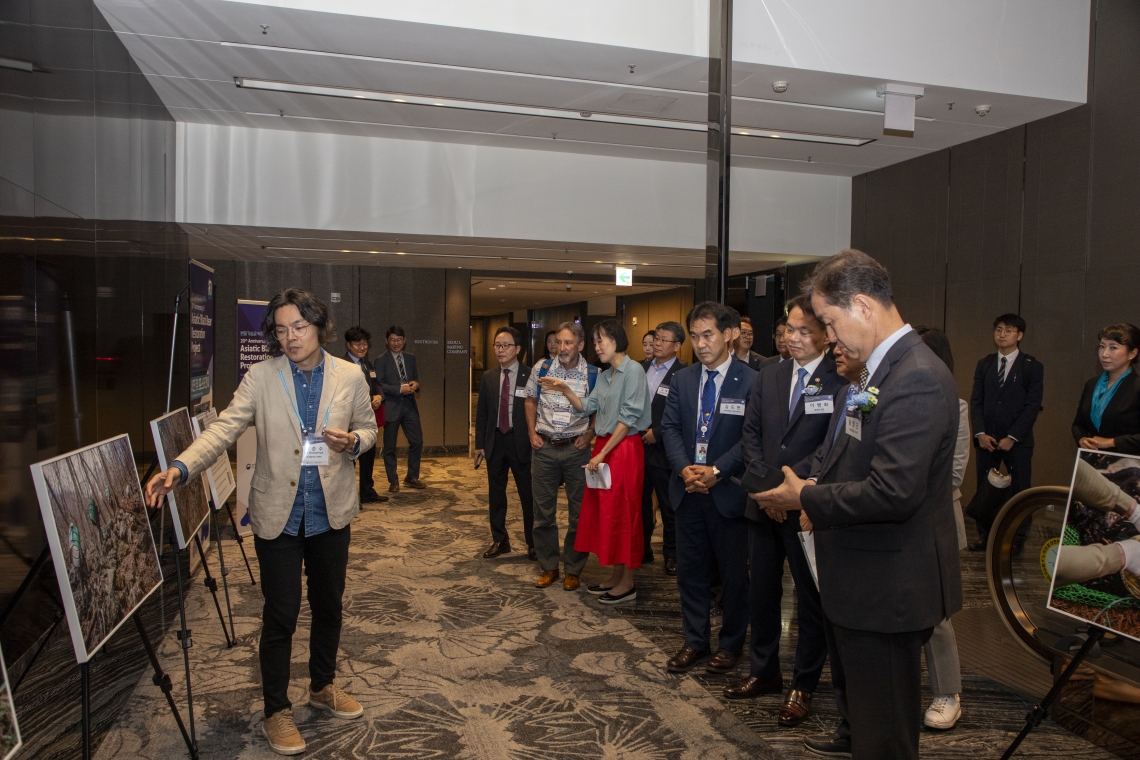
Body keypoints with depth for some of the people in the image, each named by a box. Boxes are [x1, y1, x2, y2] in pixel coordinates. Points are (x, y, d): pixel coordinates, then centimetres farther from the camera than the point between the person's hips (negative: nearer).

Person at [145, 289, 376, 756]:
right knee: (280, 616, 4)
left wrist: (352, 442, -16)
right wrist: (181, 467, -32)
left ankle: (323, 687, 41)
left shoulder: (350, 377, -2)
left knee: (329, 605, 17)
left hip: (331, 513, 2)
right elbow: (225, 428, -16)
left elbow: (368, 428, 8)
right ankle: (276, 712, 24)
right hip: (278, 515, -2)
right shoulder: (261, 378, -7)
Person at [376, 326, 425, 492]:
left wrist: (415, 384, -9)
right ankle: (393, 481, 18)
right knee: (390, 446, 5)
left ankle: (412, 477, 21)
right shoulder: (381, 361, -4)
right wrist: (400, 389, -20)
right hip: (391, 407, -4)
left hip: (409, 405, 4)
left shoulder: (411, 358, 12)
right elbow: (379, 384, -11)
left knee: (417, 441, 5)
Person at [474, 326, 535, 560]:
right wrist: (479, 444, 5)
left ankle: (533, 543, 16)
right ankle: (499, 540, 24)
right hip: (495, 441, 4)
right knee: (495, 494, 11)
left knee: (528, 495, 3)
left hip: (521, 442, -4)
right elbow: (481, 413, 9)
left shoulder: (530, 376, -6)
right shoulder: (489, 377, 7)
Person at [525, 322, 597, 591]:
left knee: (579, 512, 5)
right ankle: (548, 567, 23)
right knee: (543, 511, 9)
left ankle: (573, 570, 20)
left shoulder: (594, 375, -6)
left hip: (576, 449, -2)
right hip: (544, 447, 2)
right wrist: (532, 432, 5)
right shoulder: (542, 368, -1)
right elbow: (531, 401, 12)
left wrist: (589, 434, -7)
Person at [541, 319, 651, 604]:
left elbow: (629, 417, -16)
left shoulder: (633, 370, -11)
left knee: (623, 514, -1)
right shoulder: (605, 377, 15)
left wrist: (603, 453, -17)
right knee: (605, 513, 12)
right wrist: (565, 390, -6)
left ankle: (627, 583, 10)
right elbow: (586, 408, 9)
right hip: (603, 447, 9)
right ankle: (616, 576, 23)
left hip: (624, 449, -8)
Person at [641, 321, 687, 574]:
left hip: (663, 448, -6)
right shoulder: (641, 369, 10)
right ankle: (642, 549, 27)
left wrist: (657, 433, -15)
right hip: (638, 445, 6)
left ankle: (672, 555, 20)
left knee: (669, 506, 7)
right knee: (640, 501, 14)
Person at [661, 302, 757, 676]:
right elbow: (670, 428, 3)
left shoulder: (750, 382, -9)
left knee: (733, 572, 10)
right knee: (690, 570, 13)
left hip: (729, 492, -4)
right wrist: (684, 468, -13)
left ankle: (731, 644, 28)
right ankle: (694, 641, 29)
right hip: (688, 491, 5)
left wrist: (716, 471, -20)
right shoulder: (682, 380, 7)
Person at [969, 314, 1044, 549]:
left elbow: (1032, 406, -5)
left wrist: (1012, 437, -12)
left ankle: (1017, 538, 12)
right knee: (984, 489, 4)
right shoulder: (984, 365, 11)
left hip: (1018, 441, -3)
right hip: (987, 439, 3)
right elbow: (976, 401, 7)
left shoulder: (1032, 367, 1)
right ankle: (985, 536, 13)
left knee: (1020, 490, 2)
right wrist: (980, 433, -6)